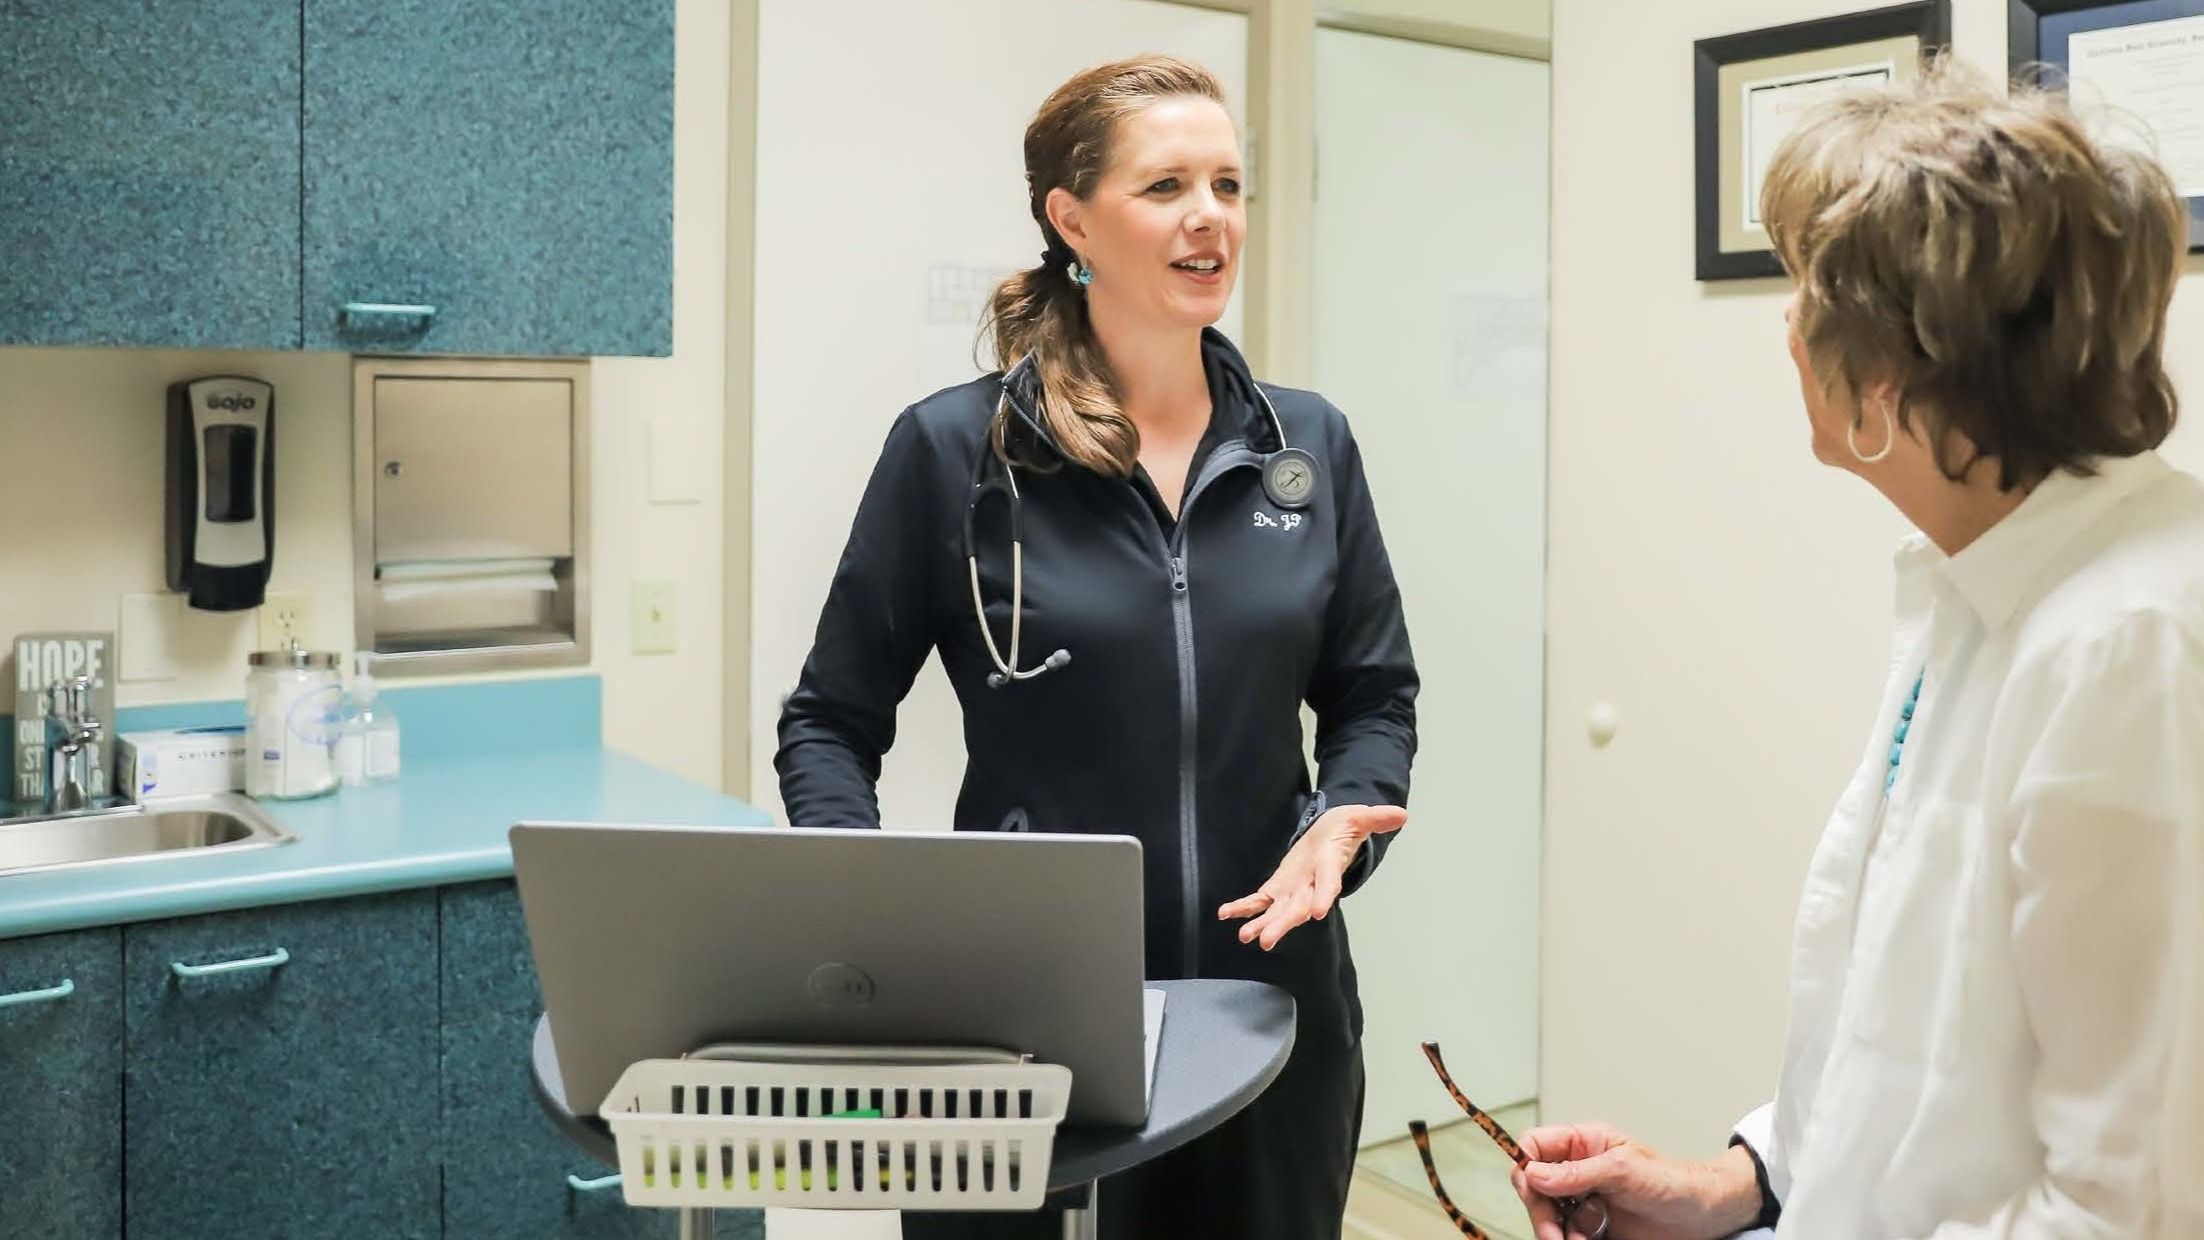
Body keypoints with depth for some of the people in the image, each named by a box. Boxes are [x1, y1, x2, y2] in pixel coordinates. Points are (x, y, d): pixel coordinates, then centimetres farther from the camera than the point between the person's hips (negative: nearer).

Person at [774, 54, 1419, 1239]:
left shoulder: (1309, 445, 3)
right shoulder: (953, 446, -7)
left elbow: (1373, 696, 9)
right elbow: (831, 721, -1)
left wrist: (1344, 821, -11)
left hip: (1269, 1000, 4)